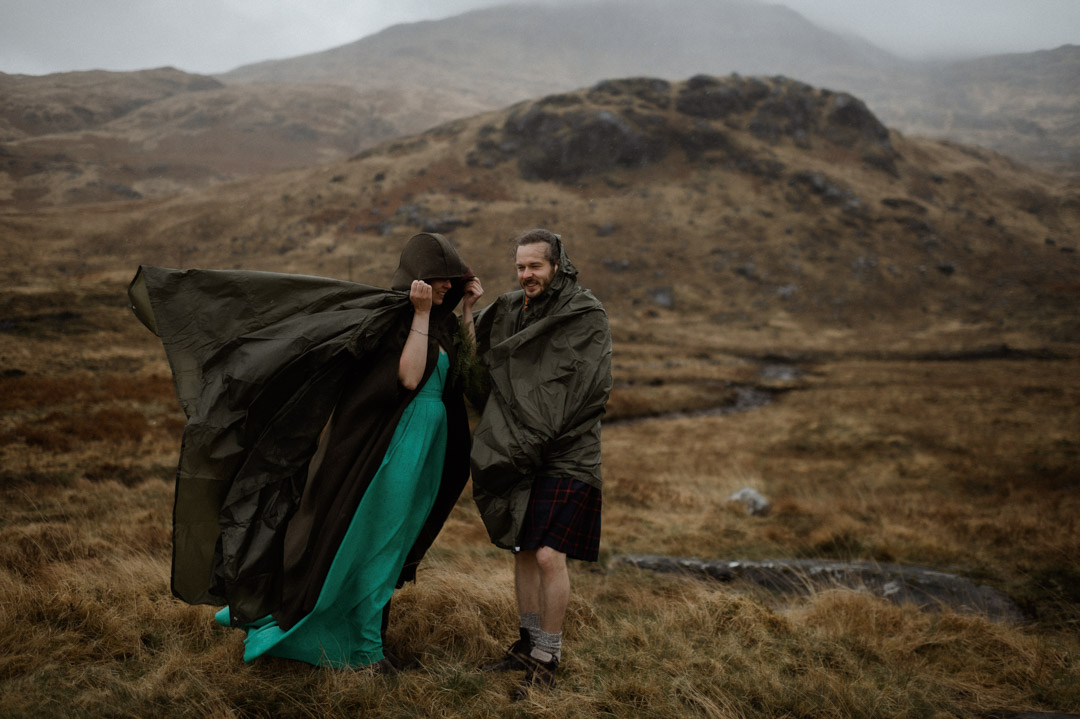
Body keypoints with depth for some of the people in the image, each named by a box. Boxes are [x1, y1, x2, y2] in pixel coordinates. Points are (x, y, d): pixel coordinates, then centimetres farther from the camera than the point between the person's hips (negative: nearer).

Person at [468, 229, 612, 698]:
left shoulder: (587, 316, -8)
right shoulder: (510, 311, 11)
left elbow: (587, 389, -14)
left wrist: (536, 438, -15)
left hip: (564, 457, -6)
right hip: (518, 457, 6)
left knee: (549, 556, -10)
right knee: (523, 551, 12)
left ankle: (548, 659, 5)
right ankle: (528, 644, 27)